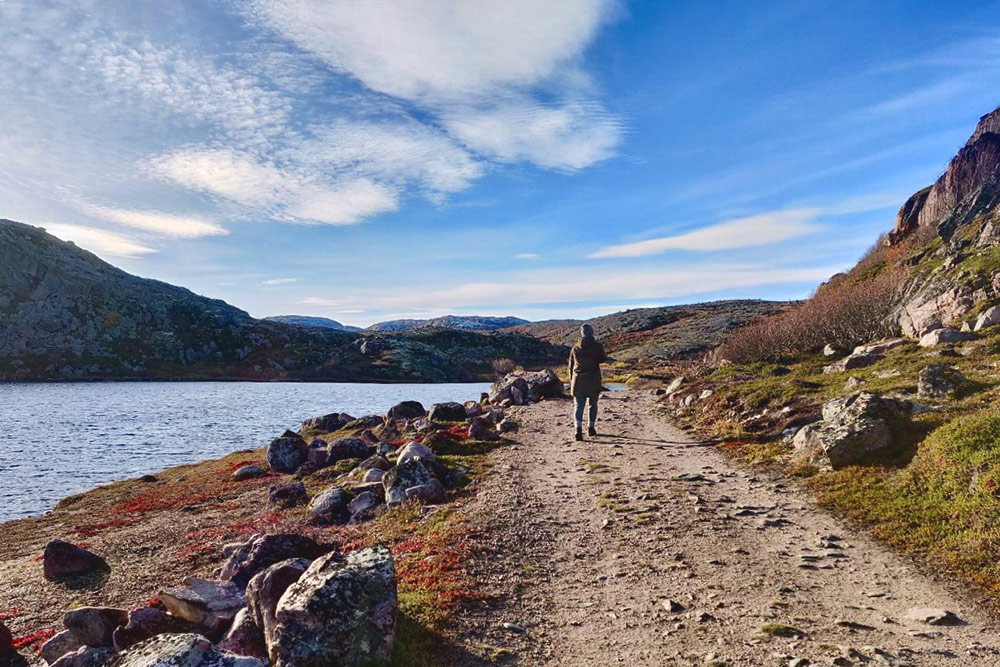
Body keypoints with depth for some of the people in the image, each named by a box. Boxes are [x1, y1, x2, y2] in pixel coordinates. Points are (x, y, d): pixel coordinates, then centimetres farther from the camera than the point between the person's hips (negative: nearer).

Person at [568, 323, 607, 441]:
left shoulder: (575, 348, 3)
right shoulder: (597, 346, -6)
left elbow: (571, 366, 9)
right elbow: (603, 360, 9)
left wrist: (571, 382, 19)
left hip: (578, 381, 1)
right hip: (594, 381, -1)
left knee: (579, 406, 0)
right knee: (593, 405, 16)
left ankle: (579, 429, -16)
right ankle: (591, 428, 22)